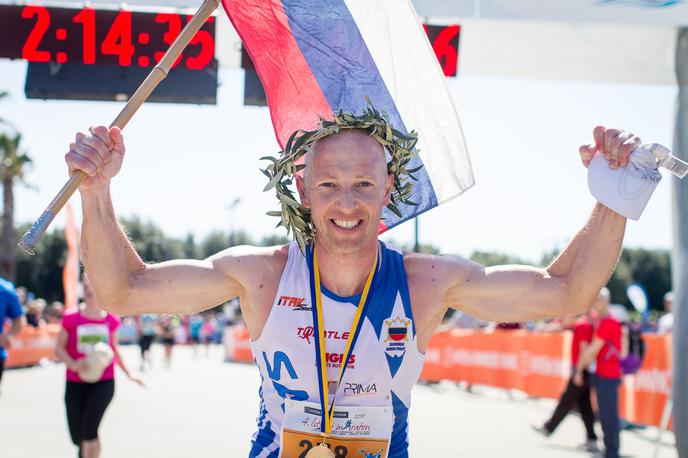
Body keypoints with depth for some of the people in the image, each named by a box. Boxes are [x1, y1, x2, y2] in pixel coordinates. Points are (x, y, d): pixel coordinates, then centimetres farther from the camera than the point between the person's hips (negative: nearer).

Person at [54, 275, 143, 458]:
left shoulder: (111, 320, 3)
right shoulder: (71, 318, -2)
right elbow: (59, 349, -2)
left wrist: (128, 374, 23)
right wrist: (74, 365, -21)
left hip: (103, 382, -1)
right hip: (75, 383, 1)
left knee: (89, 429, -20)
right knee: (77, 436, 8)